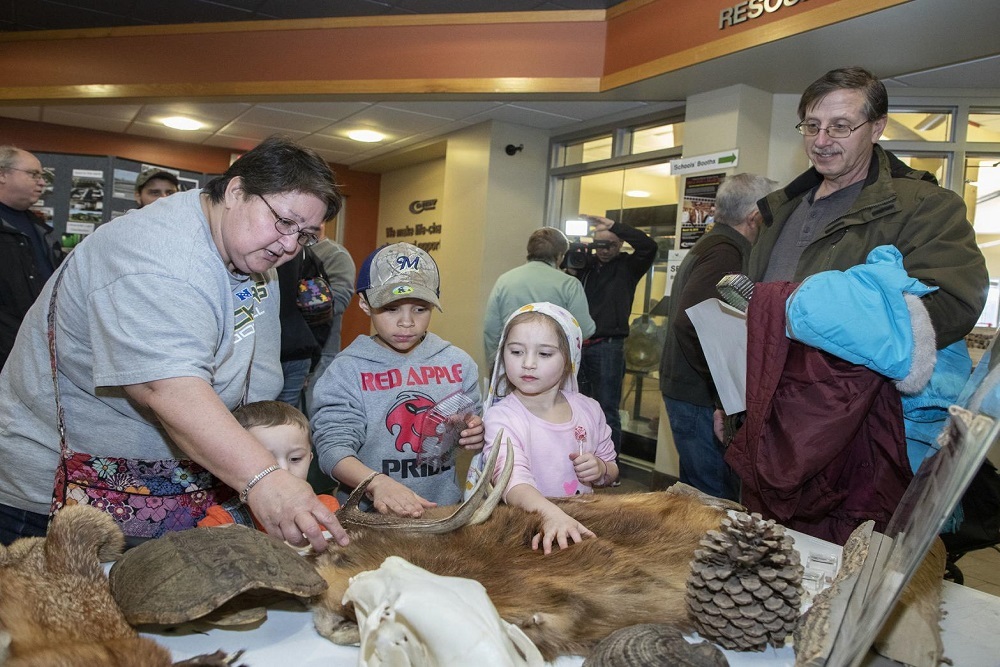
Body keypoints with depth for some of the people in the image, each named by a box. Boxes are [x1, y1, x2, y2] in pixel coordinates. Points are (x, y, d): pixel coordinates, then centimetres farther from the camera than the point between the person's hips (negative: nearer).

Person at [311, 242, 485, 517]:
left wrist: (476, 436, -4)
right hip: (369, 514, -2)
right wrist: (377, 483, -29)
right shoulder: (348, 370, -3)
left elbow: (472, 430, 20)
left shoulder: (457, 363, 8)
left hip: (445, 508, 3)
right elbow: (333, 446, -11)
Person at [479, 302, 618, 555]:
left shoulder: (589, 410, 5)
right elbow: (512, 479, -28)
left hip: (583, 520, 3)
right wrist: (551, 513, -45)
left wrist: (600, 470, -4)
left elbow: (612, 472, 18)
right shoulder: (502, 417, -10)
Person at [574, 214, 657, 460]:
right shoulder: (584, 263, 12)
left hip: (607, 347, -4)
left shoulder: (627, 266, 2)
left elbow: (649, 246, -15)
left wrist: (613, 225, -16)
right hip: (578, 345, 5)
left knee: (607, 411, 0)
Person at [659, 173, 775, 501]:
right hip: (701, 398, -11)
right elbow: (689, 321, -28)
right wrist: (721, 390, -21)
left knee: (697, 490, 20)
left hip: (686, 389, 11)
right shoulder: (725, 251, -15)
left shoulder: (709, 244, 17)